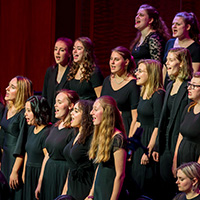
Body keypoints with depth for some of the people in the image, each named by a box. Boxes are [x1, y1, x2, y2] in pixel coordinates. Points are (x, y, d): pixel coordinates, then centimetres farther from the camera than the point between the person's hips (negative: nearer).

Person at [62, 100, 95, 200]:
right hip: (71, 190, 8)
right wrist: (65, 191, 19)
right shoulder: (76, 136, 13)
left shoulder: (92, 138, -15)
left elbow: (97, 169, -18)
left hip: (85, 190, -8)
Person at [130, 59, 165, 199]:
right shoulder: (143, 93, 11)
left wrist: (148, 151, -19)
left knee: (146, 181, -3)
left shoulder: (158, 95, -17)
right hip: (140, 141, 9)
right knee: (135, 177, 12)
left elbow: (158, 126, -19)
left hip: (151, 140, -9)